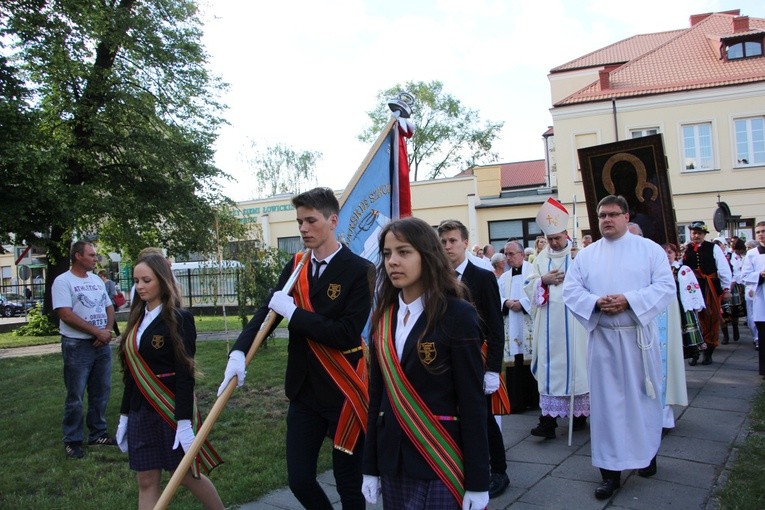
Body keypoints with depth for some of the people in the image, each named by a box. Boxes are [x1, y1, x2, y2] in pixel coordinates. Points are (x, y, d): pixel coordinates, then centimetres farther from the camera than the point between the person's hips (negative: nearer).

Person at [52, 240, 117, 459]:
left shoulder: (97, 280, 13)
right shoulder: (63, 281, -8)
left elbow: (109, 308, 15)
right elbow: (66, 314, -17)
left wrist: (108, 330, -5)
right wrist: (97, 331, -16)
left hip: (102, 345, 6)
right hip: (77, 346, -6)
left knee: (101, 392, 12)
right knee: (75, 396, 1)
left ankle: (97, 433, 25)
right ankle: (72, 441, 11)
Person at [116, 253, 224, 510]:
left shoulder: (179, 318, -11)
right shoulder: (138, 319, 9)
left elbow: (185, 373, -15)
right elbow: (132, 373, 12)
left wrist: (184, 421, -19)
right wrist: (124, 416, 13)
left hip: (172, 409, -6)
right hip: (141, 411, 6)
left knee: (186, 475, 7)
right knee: (147, 481, 7)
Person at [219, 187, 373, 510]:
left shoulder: (359, 270, -14)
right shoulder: (295, 267, 5)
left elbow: (347, 333, -22)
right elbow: (267, 312, 0)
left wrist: (293, 312, -18)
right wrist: (239, 352, -17)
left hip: (344, 392, -5)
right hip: (304, 390, 5)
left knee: (349, 484, 9)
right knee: (299, 480, 10)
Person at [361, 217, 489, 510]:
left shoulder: (457, 314, -12)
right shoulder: (384, 315, 3)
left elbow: (473, 401, -12)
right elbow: (377, 392, 7)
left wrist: (478, 481, -11)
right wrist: (370, 466, 7)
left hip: (441, 458, -5)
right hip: (392, 458, 5)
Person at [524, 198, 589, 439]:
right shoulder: (542, 257, 13)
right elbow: (529, 285, 10)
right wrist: (544, 280, -6)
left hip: (573, 320, -3)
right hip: (548, 322, 3)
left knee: (575, 363, 4)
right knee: (549, 366, 1)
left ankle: (580, 413, 20)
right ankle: (548, 417, 1)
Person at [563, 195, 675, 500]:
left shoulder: (649, 249, 1)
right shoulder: (586, 255, 8)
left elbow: (666, 287, -7)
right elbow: (570, 290, 2)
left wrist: (629, 300, -20)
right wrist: (596, 302, -17)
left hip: (639, 336, -1)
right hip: (602, 338, 1)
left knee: (642, 396, 9)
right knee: (606, 400, 2)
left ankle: (647, 454, 32)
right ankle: (610, 469, 9)